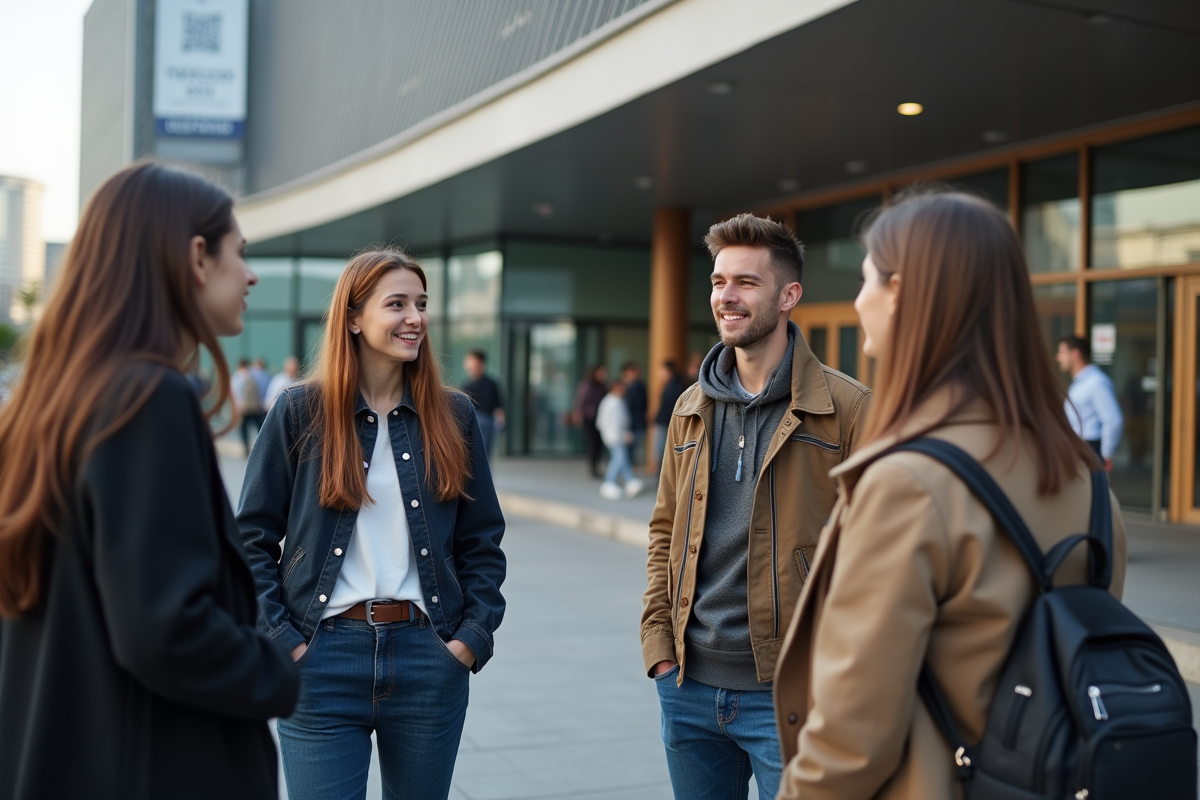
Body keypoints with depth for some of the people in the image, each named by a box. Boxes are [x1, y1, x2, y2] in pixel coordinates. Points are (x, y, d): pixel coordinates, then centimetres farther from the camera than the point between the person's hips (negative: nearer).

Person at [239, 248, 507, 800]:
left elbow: (482, 541, 9)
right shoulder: (301, 413, -1)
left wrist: (473, 635, -1)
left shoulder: (453, 416, 6)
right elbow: (253, 537, 0)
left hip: (428, 657, 3)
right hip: (323, 657, -2)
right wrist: (281, 642, -7)